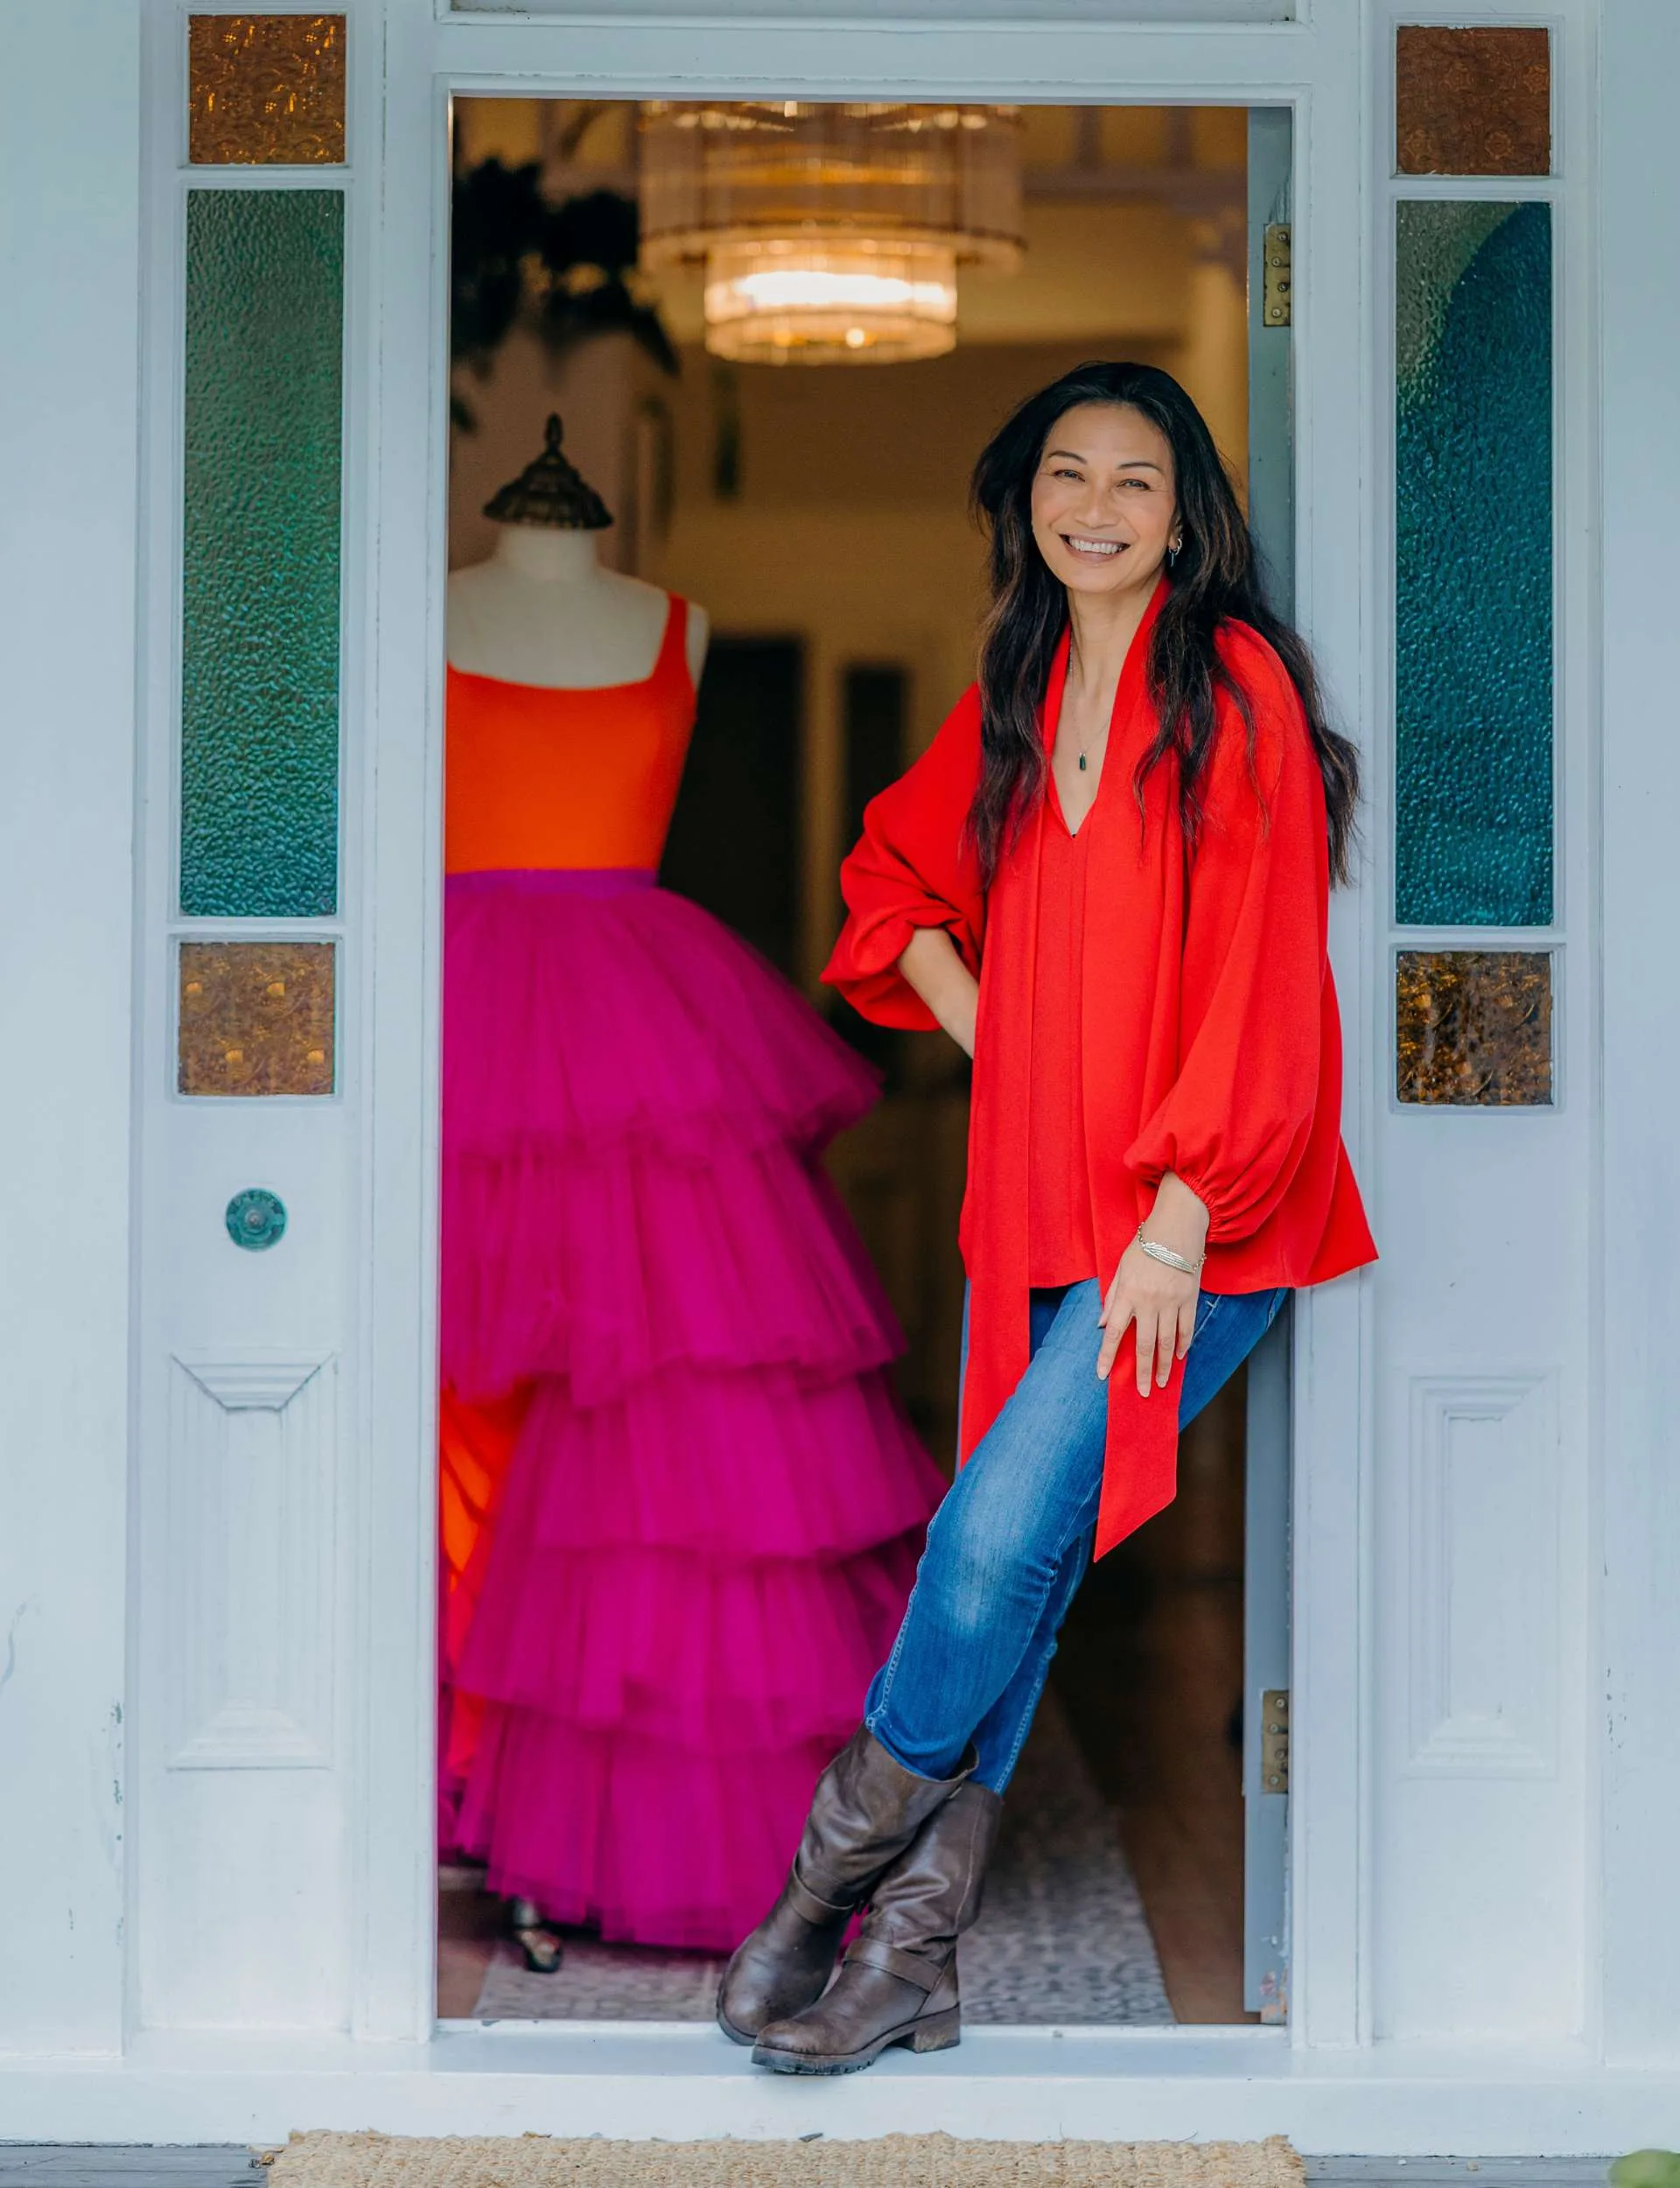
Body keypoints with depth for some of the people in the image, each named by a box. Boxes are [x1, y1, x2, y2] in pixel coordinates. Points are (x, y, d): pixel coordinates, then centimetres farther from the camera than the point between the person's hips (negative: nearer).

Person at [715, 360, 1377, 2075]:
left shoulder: (1233, 688, -7)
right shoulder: (1013, 698, 13)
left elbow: (1262, 972, -11)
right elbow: (897, 871, 28)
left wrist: (1178, 1215, -15)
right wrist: (990, 1038, 12)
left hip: (1192, 1219, -6)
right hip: (1035, 1194, 6)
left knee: (1004, 1533, -14)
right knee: (1006, 1565, 2)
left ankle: (836, 1869, 3)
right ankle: (909, 1960, 6)